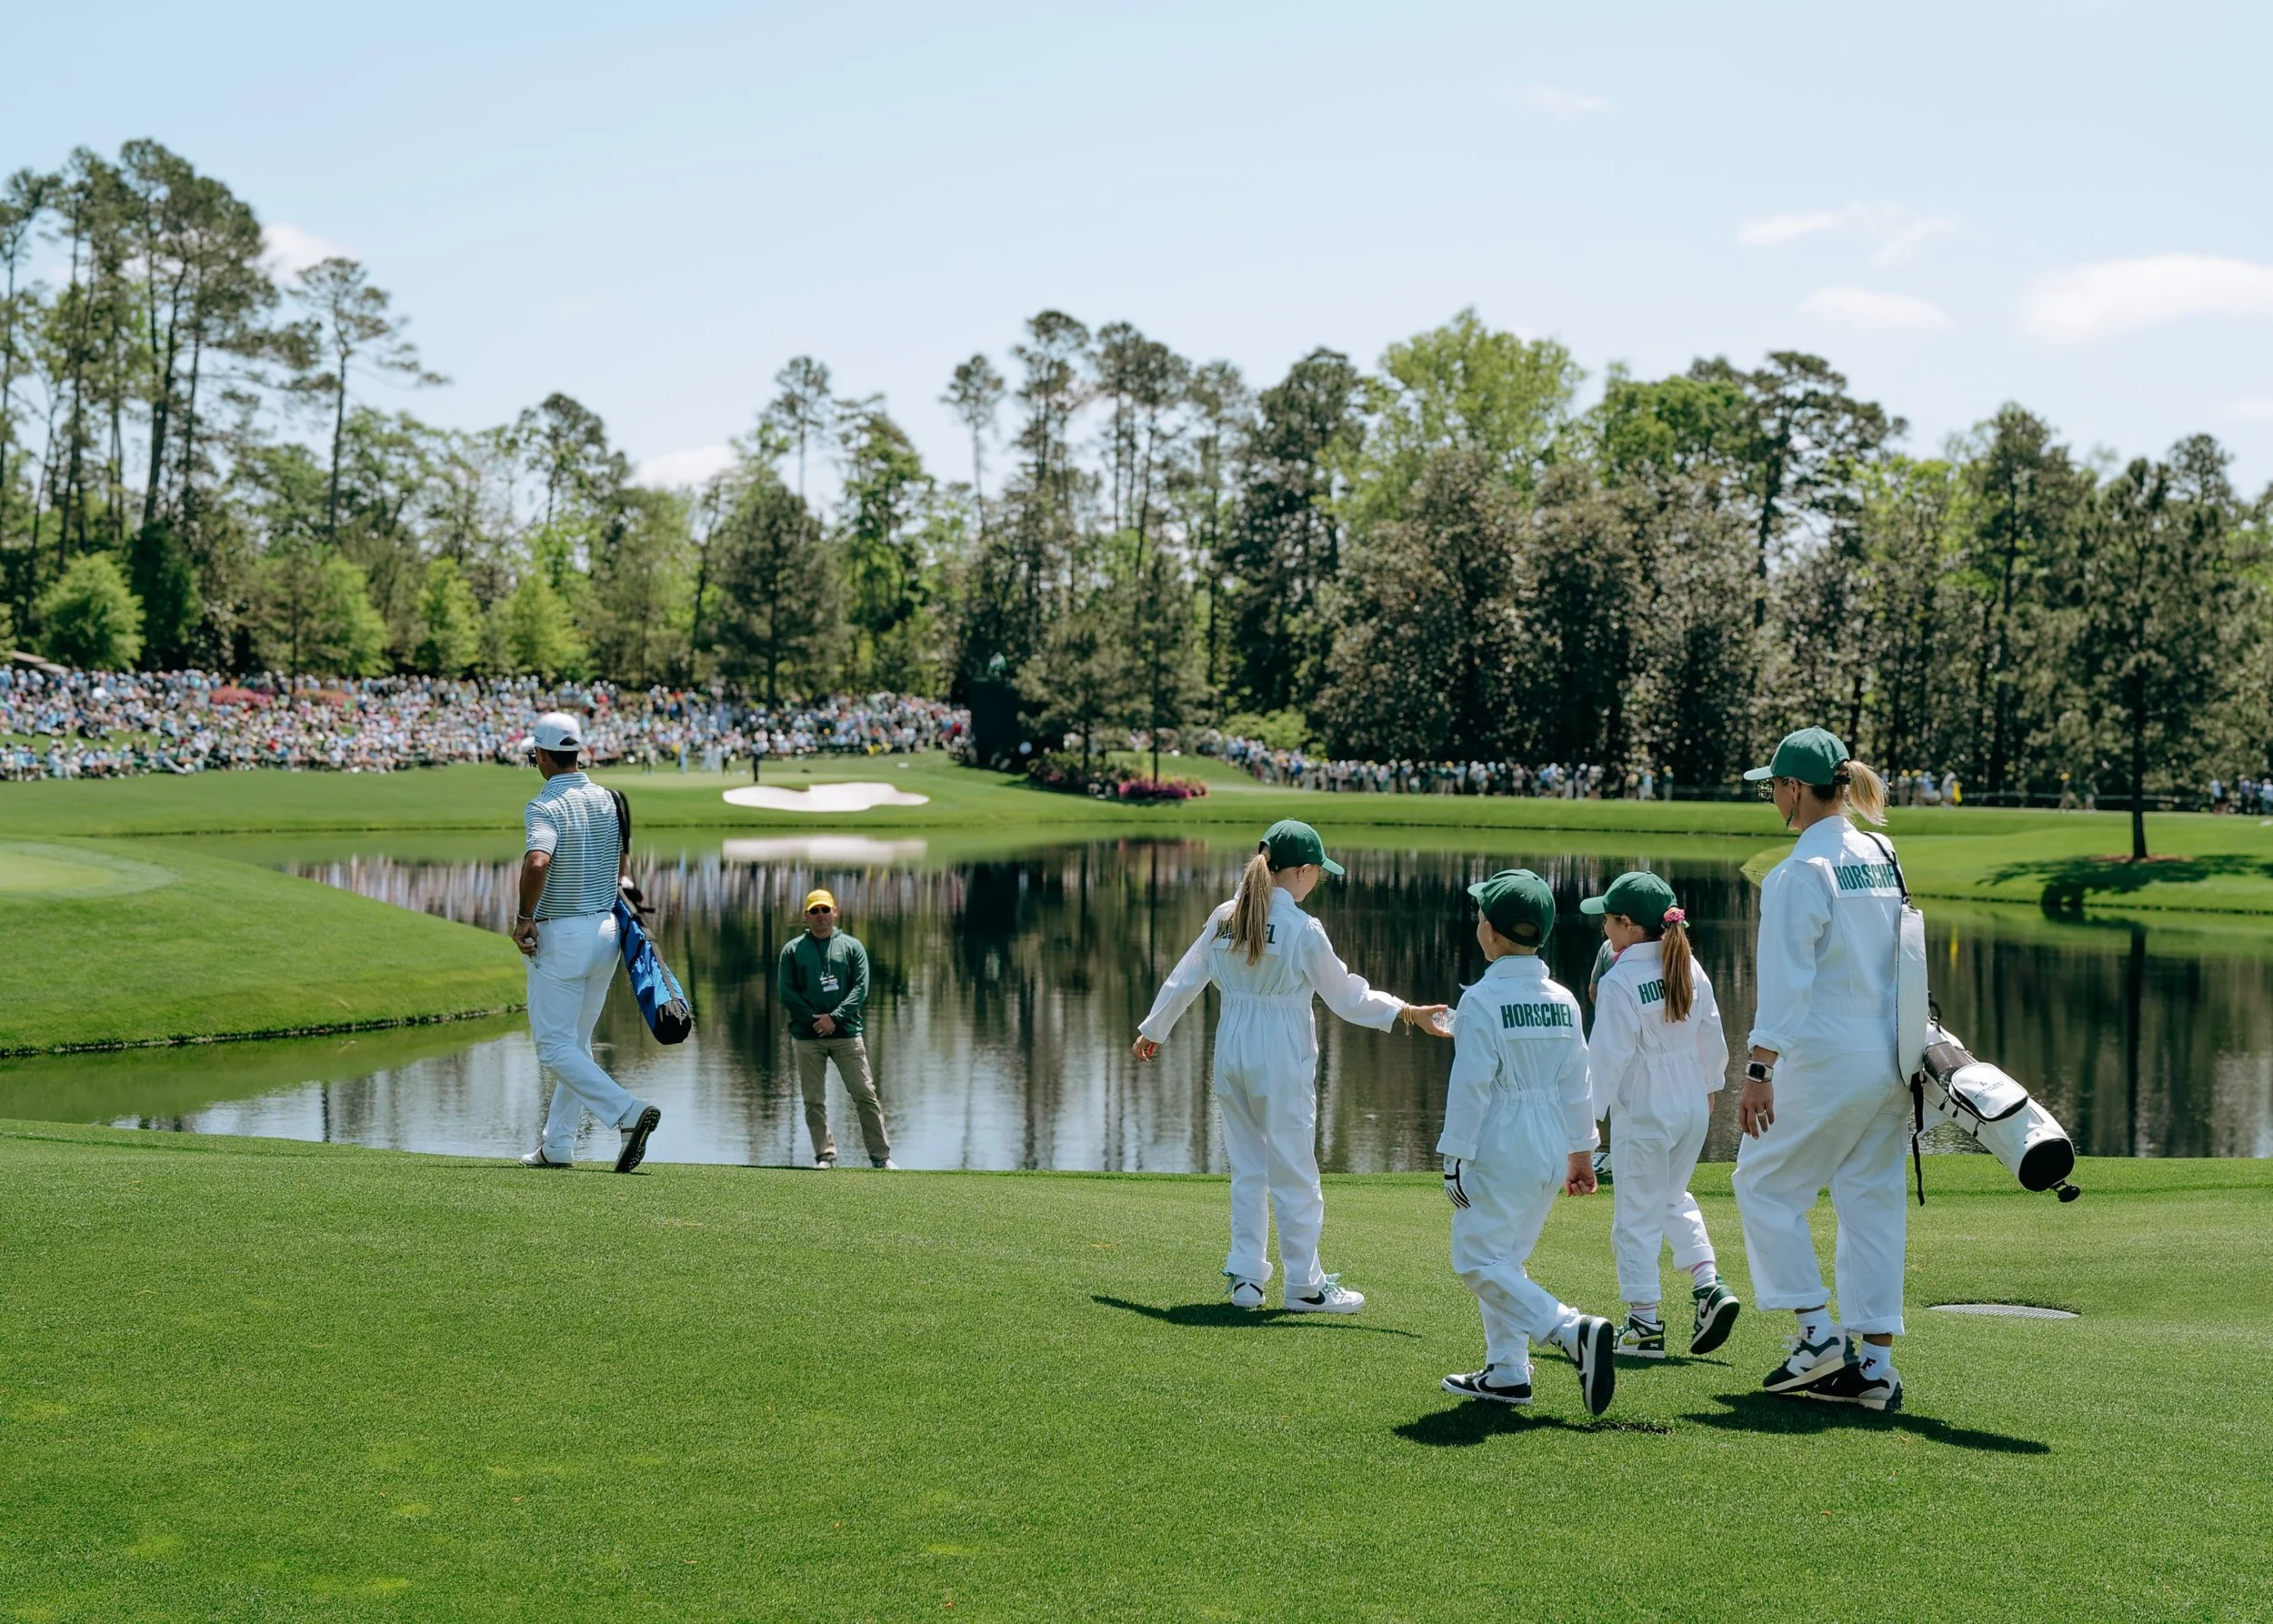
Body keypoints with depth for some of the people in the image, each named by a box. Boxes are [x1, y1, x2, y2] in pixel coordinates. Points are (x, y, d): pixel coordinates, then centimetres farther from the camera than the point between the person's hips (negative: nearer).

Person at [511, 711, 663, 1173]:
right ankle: (557, 1146, 18)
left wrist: (524, 918, -20)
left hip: (560, 937, -8)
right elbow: (623, 866, 17)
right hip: (606, 929, 8)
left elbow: (537, 863, -33)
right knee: (576, 1043, 15)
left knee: (555, 1048, -3)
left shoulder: (546, 806, -16)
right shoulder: (607, 800, 7)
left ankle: (629, 1113, -19)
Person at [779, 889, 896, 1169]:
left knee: (865, 1095, -4)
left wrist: (835, 1017, -13)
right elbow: (785, 991, 1)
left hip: (846, 1032, 0)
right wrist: (814, 1018, -10)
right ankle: (825, 1155, 8)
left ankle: (880, 1156, 0)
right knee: (814, 1101, 0)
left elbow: (861, 988, 0)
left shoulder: (852, 946, 9)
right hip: (806, 1036, 1)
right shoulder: (793, 950, 9)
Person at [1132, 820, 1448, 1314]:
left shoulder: (1224, 917, 2)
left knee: (1247, 1169, 15)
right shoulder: (1303, 930, -14)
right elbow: (1346, 996, -7)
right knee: (1294, 1174, 4)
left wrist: (1152, 1030, 23)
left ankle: (1245, 1277, 17)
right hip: (1282, 1060, -6)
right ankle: (1304, 1285, 11)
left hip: (1231, 1053, 6)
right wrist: (1408, 1012, -2)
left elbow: (1184, 979, 10)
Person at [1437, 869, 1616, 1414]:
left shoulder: (1482, 999, -13)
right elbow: (1577, 1083, 12)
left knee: (1478, 1261, -3)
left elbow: (1471, 1084, -15)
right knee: (1504, 1258, 18)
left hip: (1501, 1147, -8)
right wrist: (1582, 1150, 20)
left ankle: (1575, 1331, -18)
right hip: (1552, 1148, 8)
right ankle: (1506, 1373, 18)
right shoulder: (1563, 1000, 7)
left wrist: (1454, 1158, -11)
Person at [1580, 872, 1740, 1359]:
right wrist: (1709, 1086, 27)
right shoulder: (1690, 969, 2)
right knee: (1674, 1198, 25)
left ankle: (1644, 1323, 8)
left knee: (1637, 1215, 4)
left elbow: (1608, 1058, -19)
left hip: (1643, 1113, -7)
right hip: (1693, 1108, 7)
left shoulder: (1619, 982, -18)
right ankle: (1709, 1286, 11)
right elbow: (1711, 1035, 12)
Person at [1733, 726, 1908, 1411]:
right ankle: (1876, 1362, 10)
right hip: (1891, 1059, 8)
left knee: (1765, 1184, 8)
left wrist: (1759, 1072, -18)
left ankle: (1817, 1334, 5)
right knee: (1873, 1202, 10)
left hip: (1827, 1059, -8)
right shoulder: (1884, 859, 10)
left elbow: (1786, 980, -18)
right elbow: (1905, 958, 15)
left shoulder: (1802, 871, -14)